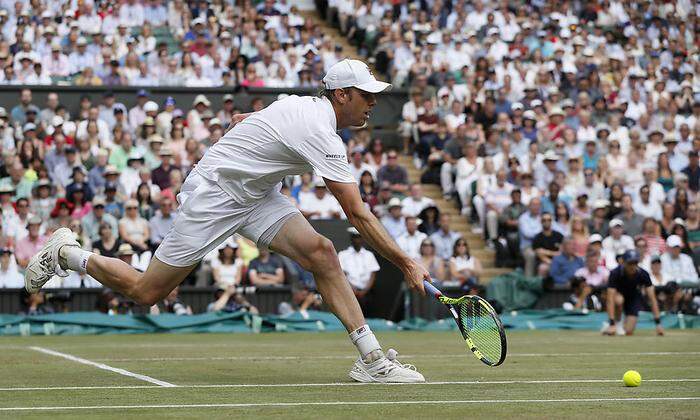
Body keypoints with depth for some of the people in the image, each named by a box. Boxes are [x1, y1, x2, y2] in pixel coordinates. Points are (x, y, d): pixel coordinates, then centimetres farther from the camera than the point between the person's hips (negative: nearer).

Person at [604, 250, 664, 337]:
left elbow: (652, 298, -24)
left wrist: (658, 323, -32)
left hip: (634, 298, 1)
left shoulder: (643, 274, -25)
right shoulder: (615, 273, -31)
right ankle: (617, 323, -10)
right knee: (618, 300, -38)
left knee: (629, 331, -15)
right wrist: (612, 324, -46)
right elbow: (610, 299, -38)